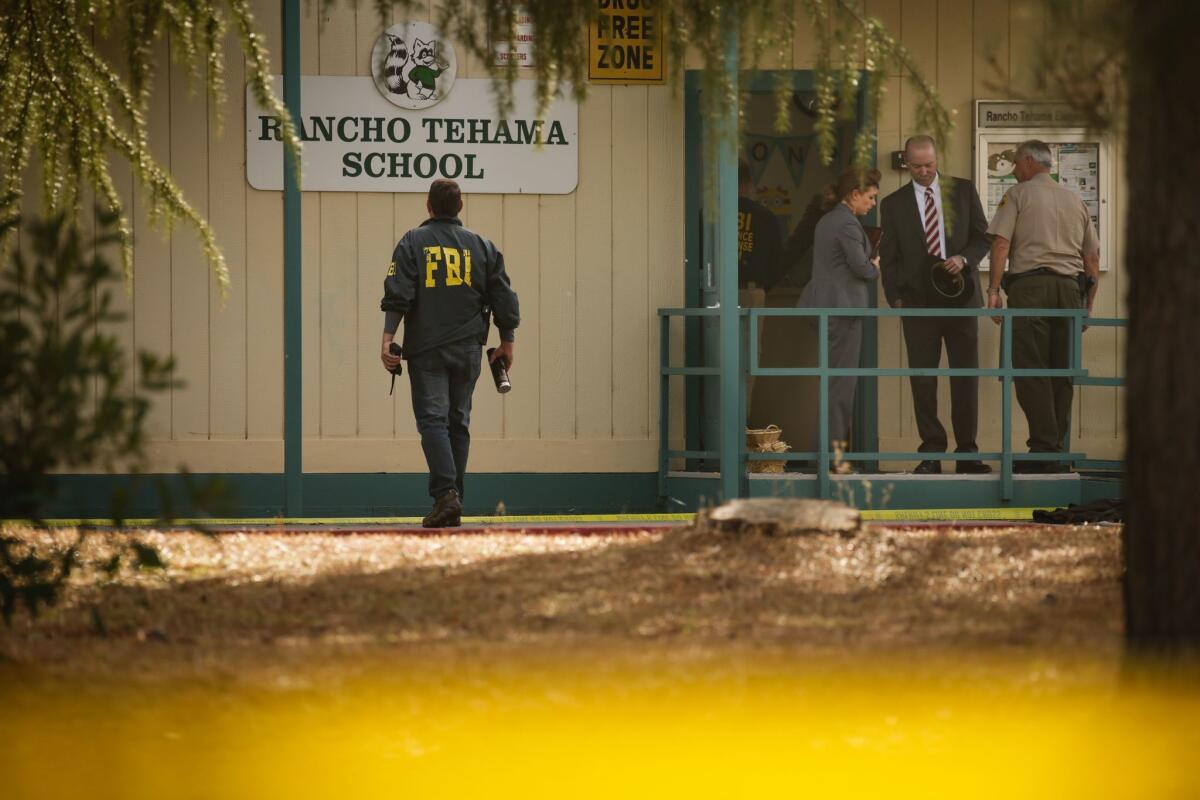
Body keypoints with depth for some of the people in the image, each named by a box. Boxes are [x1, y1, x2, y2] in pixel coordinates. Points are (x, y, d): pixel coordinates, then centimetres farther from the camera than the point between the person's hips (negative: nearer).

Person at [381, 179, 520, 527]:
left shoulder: (412, 243, -1)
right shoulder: (481, 247, 9)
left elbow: (397, 295, -10)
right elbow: (504, 301, 10)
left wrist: (387, 339, -11)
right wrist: (506, 342, 19)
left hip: (426, 350, -3)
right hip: (468, 351, 3)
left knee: (432, 420, -7)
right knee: (458, 422, 11)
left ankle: (446, 494, -24)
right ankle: (453, 502, 11)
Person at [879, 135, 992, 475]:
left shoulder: (963, 191, 7)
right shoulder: (894, 203, 7)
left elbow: (982, 236, 8)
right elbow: (889, 257, 9)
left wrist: (964, 259, -11)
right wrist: (896, 298, -1)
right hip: (918, 302, 0)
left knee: (966, 376, 0)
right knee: (922, 379, -2)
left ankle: (966, 451, 5)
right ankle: (931, 453, 1)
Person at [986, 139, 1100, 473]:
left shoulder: (1018, 195, 6)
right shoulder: (1075, 201, 21)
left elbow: (1001, 243, -7)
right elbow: (1093, 260, 20)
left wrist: (993, 289, -7)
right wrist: (1088, 306, 23)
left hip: (1030, 286, -5)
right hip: (1070, 289, 5)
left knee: (1030, 370, -7)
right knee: (1062, 373, 7)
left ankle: (1043, 448, -15)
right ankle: (1056, 451, 8)